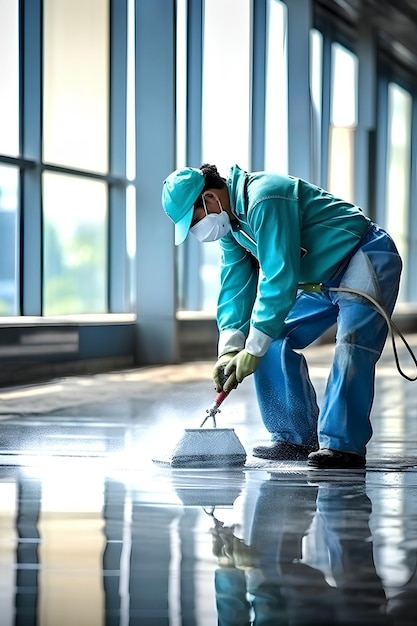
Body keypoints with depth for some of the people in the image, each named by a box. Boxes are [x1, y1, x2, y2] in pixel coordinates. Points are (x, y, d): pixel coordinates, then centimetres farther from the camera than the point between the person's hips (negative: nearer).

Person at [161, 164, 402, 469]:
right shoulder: (230, 219, 1)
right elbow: (236, 284, 2)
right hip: (321, 280, 10)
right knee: (274, 343, 3)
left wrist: (254, 349, -28)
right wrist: (230, 349, -11)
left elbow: (279, 278, -32)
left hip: (368, 261, -10)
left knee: (351, 349, -25)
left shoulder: (264, 200, -29)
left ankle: (343, 445, -25)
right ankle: (297, 438, 6)